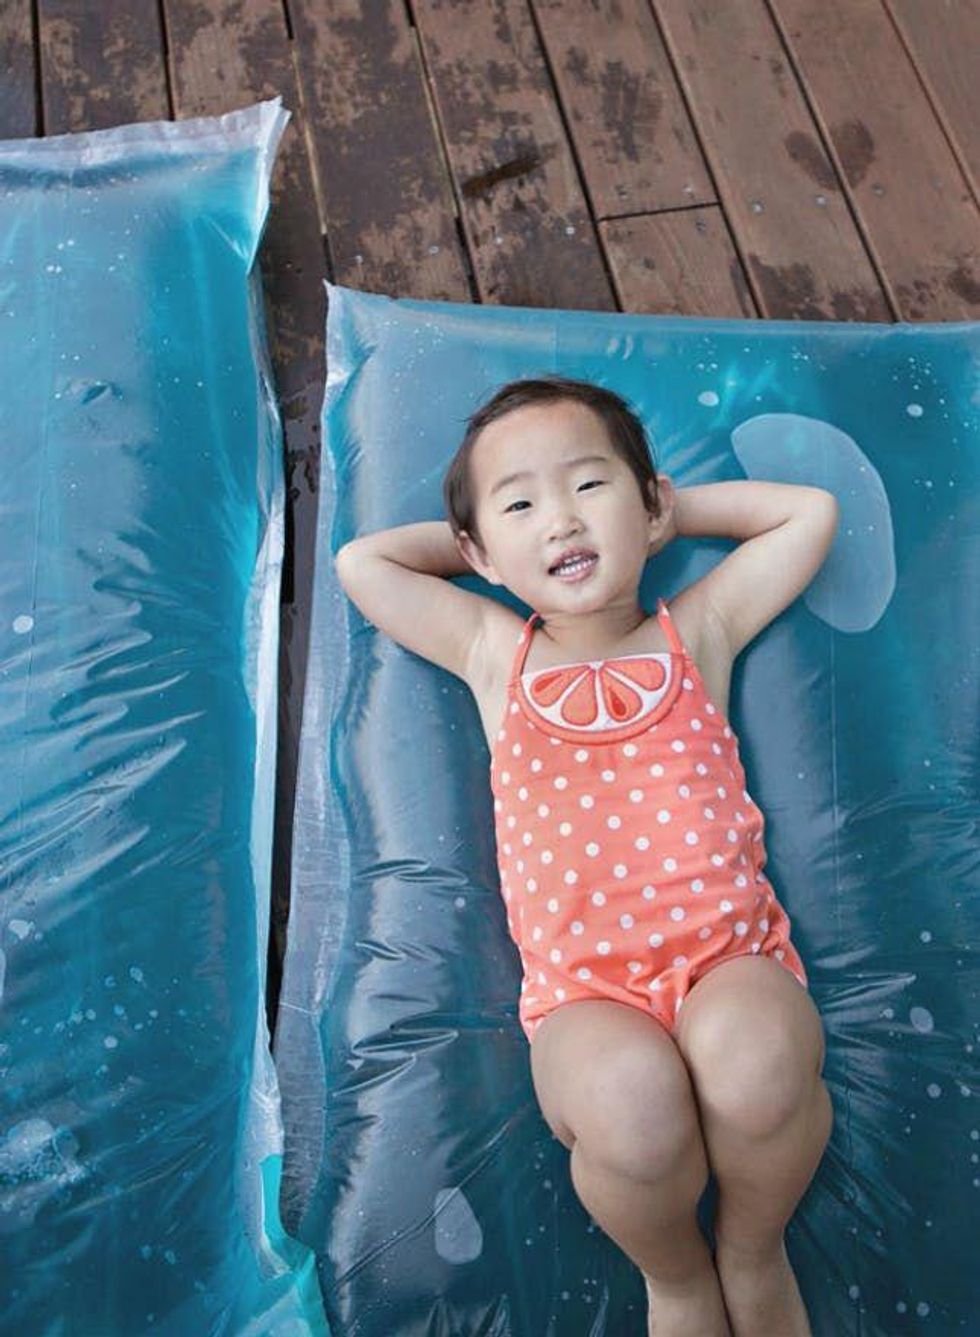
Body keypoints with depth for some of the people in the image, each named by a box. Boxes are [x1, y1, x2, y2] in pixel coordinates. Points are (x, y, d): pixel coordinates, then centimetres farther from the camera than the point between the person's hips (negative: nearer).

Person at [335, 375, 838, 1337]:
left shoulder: (697, 630, 13)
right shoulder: (495, 656, 13)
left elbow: (811, 511, 19)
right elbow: (361, 562, 16)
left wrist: (670, 509, 20)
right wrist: (480, 533, 20)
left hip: (731, 955, 1)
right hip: (584, 989, 0)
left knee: (754, 1058, -33)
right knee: (628, 1101, -33)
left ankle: (754, 1255, 4)